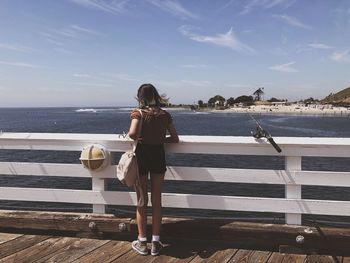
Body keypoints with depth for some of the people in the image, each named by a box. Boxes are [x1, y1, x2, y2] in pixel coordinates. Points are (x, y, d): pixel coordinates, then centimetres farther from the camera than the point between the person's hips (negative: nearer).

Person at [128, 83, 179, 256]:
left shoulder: (138, 112, -9)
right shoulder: (165, 115, 1)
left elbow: (132, 133, -25)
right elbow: (175, 139, 2)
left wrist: (138, 139, -4)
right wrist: (159, 139, 10)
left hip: (142, 155, -3)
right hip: (158, 156, 3)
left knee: (142, 201, 9)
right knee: (157, 200, 12)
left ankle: (142, 242, 17)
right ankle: (156, 242, 17)